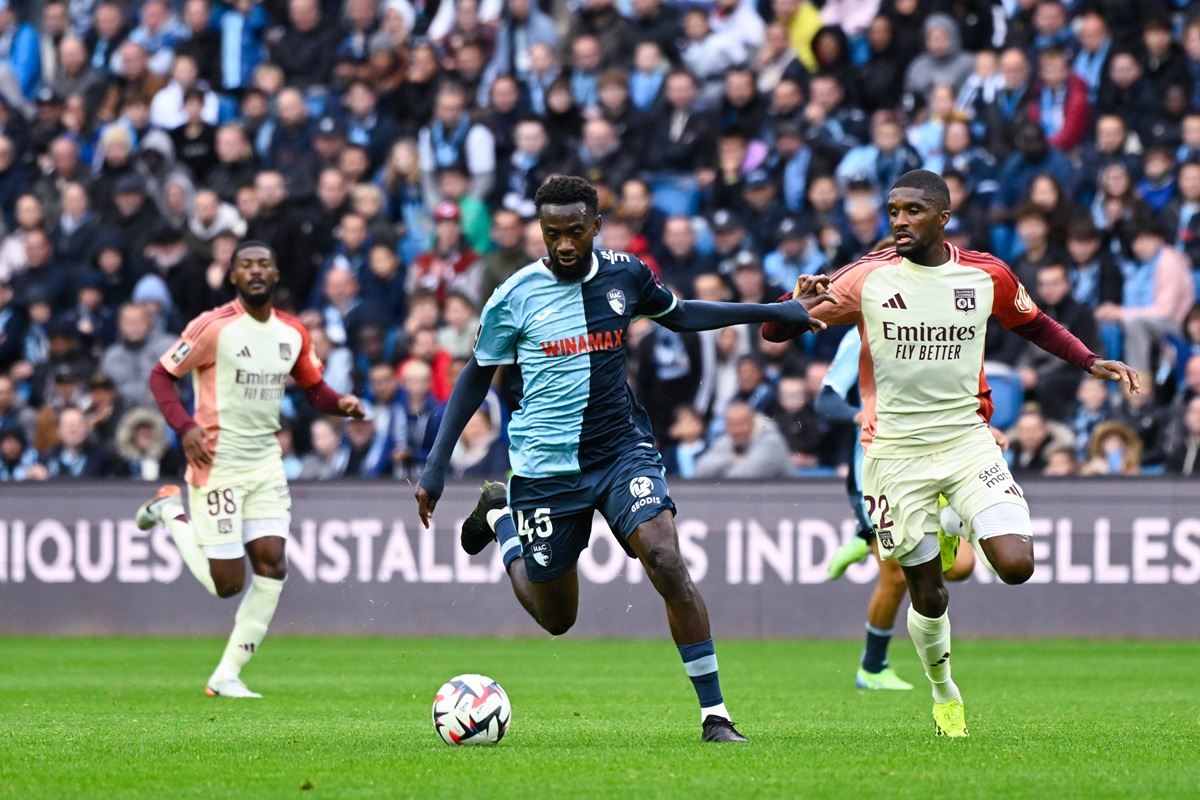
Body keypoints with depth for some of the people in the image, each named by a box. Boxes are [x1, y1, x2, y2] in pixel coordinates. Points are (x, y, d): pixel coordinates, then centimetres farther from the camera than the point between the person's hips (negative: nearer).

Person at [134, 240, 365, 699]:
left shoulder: (292, 333, 6)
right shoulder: (213, 326, -11)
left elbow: (313, 389, 17)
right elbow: (161, 376, -7)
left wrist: (341, 403, -6)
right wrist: (184, 426, -22)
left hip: (266, 464, 5)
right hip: (217, 466, -5)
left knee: (272, 565, -8)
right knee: (226, 584, -6)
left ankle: (227, 676, 2)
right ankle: (172, 512, 21)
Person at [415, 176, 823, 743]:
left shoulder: (625, 275, -2)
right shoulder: (515, 297, -9)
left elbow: (677, 314, 20)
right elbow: (477, 376, 5)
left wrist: (773, 312, 17)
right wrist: (436, 467, 2)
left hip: (622, 449, 1)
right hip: (547, 465, -1)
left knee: (665, 559, -24)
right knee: (556, 618, 10)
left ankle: (715, 714, -18)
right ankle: (498, 512, 39)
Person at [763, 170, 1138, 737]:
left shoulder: (987, 276, 0)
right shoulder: (867, 278, -7)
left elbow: (1032, 324, 20)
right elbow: (773, 332, -6)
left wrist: (1091, 363, 7)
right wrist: (804, 305, -28)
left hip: (968, 441, 1)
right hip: (895, 452, -1)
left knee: (1016, 566, -16)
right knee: (927, 594, 2)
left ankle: (965, 525, 18)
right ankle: (943, 691, 30)